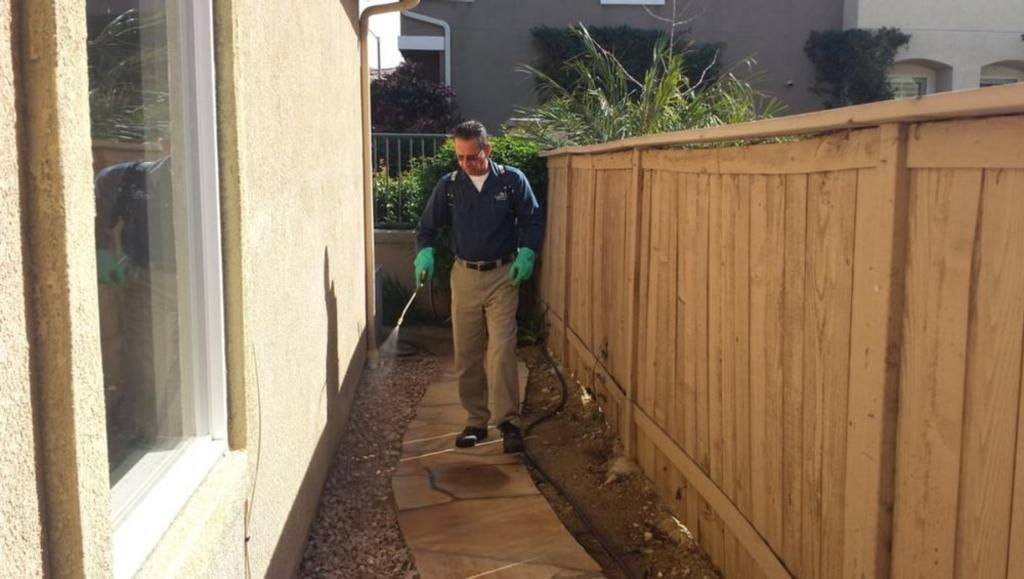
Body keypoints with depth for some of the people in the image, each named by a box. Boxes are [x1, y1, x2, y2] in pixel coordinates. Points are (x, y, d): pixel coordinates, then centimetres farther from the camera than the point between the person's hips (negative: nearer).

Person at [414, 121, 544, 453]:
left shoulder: (512, 180, -4)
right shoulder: (448, 185, 2)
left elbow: (533, 221, 1)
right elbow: (427, 227, 7)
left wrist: (526, 253, -16)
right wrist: (425, 253, -13)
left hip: (503, 276, -3)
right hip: (465, 277, 3)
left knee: (501, 351, -12)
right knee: (467, 355, 6)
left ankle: (508, 421, -5)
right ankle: (475, 421, 17)